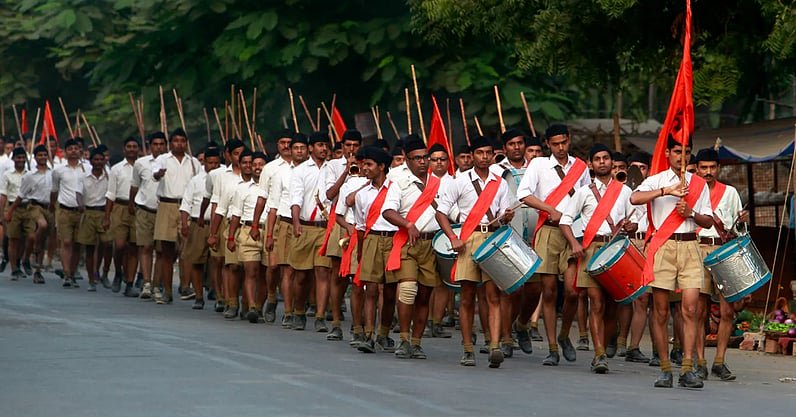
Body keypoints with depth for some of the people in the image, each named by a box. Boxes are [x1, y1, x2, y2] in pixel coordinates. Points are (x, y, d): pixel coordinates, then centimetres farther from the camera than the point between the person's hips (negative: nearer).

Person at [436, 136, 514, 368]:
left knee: (493, 295, -10)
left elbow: (503, 215, 13)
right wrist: (453, 238, -6)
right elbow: (441, 211, 5)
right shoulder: (461, 181, 6)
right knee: (467, 297, 1)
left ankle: (494, 347, -19)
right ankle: (468, 351, 7)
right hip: (469, 239, -1)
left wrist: (507, 216, -12)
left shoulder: (500, 184, 14)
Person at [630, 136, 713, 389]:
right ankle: (665, 369, 5)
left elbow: (709, 221, 13)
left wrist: (691, 213, -7)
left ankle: (687, 370, -10)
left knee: (690, 309, -9)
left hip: (689, 247, 2)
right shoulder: (657, 180, 6)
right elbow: (635, 198, -14)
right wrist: (668, 191, -21)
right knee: (661, 311, -1)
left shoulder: (699, 185, 14)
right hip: (663, 247, -2)